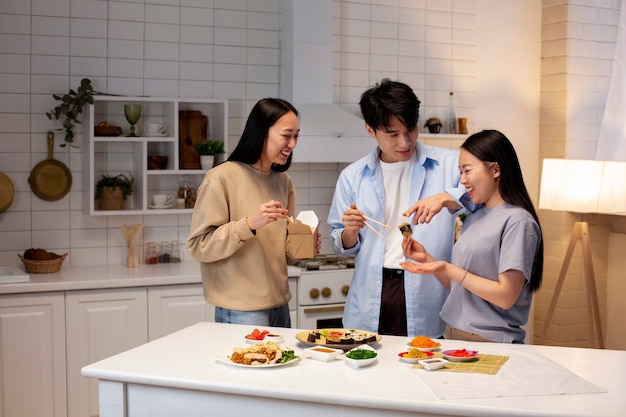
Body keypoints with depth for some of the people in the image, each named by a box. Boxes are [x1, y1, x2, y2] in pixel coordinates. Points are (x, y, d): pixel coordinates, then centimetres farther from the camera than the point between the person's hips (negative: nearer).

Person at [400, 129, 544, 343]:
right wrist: (426, 258, 0)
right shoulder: (473, 218, 10)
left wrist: (447, 269, -18)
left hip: (490, 342, -7)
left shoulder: (517, 221, -13)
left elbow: (506, 297, -18)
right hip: (453, 334, 7)